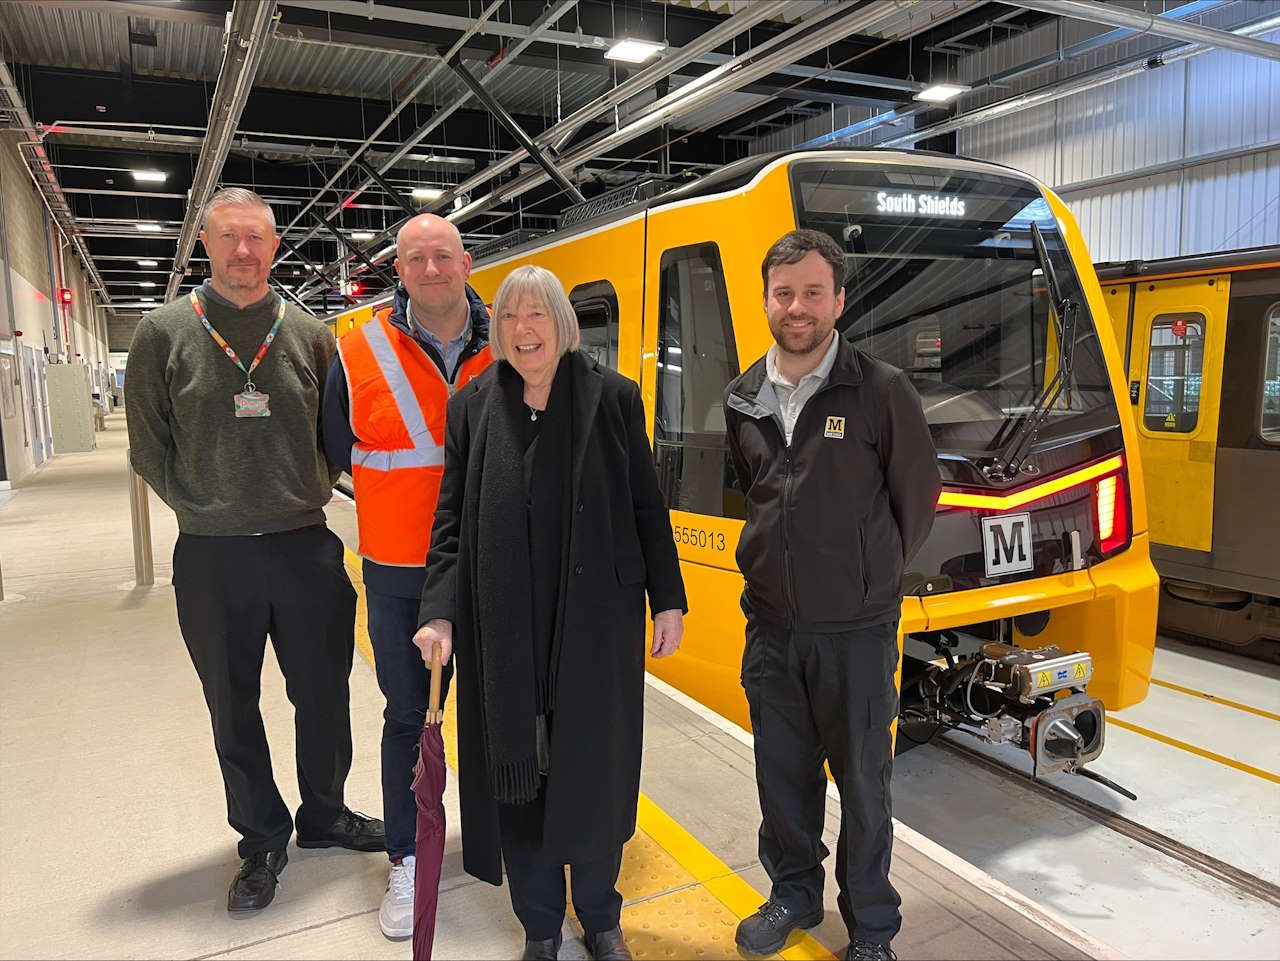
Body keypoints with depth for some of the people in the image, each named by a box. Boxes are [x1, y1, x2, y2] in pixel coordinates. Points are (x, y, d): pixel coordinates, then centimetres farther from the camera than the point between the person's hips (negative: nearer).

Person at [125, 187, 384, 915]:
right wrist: (205, 507, 0)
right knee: (234, 708, 12)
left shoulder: (310, 336, 3)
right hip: (211, 557, -1)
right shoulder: (164, 334, -1)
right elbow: (149, 449, 3)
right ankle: (263, 840, 31)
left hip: (305, 548, 1)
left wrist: (307, 498, 2)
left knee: (324, 695, 12)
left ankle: (325, 815, 35)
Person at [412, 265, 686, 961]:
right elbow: (451, 521, 3)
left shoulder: (613, 397, 0)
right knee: (516, 775, 11)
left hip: (597, 625, -1)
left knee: (596, 772, 10)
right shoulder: (471, 407, 4)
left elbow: (647, 509, 3)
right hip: (504, 634, 1)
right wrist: (440, 612, -7)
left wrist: (668, 600, 2)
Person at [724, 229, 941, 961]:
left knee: (863, 784, 11)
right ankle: (794, 894, 40)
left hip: (857, 631, -4)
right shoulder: (744, 400, 3)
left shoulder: (882, 391, -11)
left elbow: (920, 495, -1)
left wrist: (873, 577, 7)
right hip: (771, 627, 4)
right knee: (782, 773, 17)